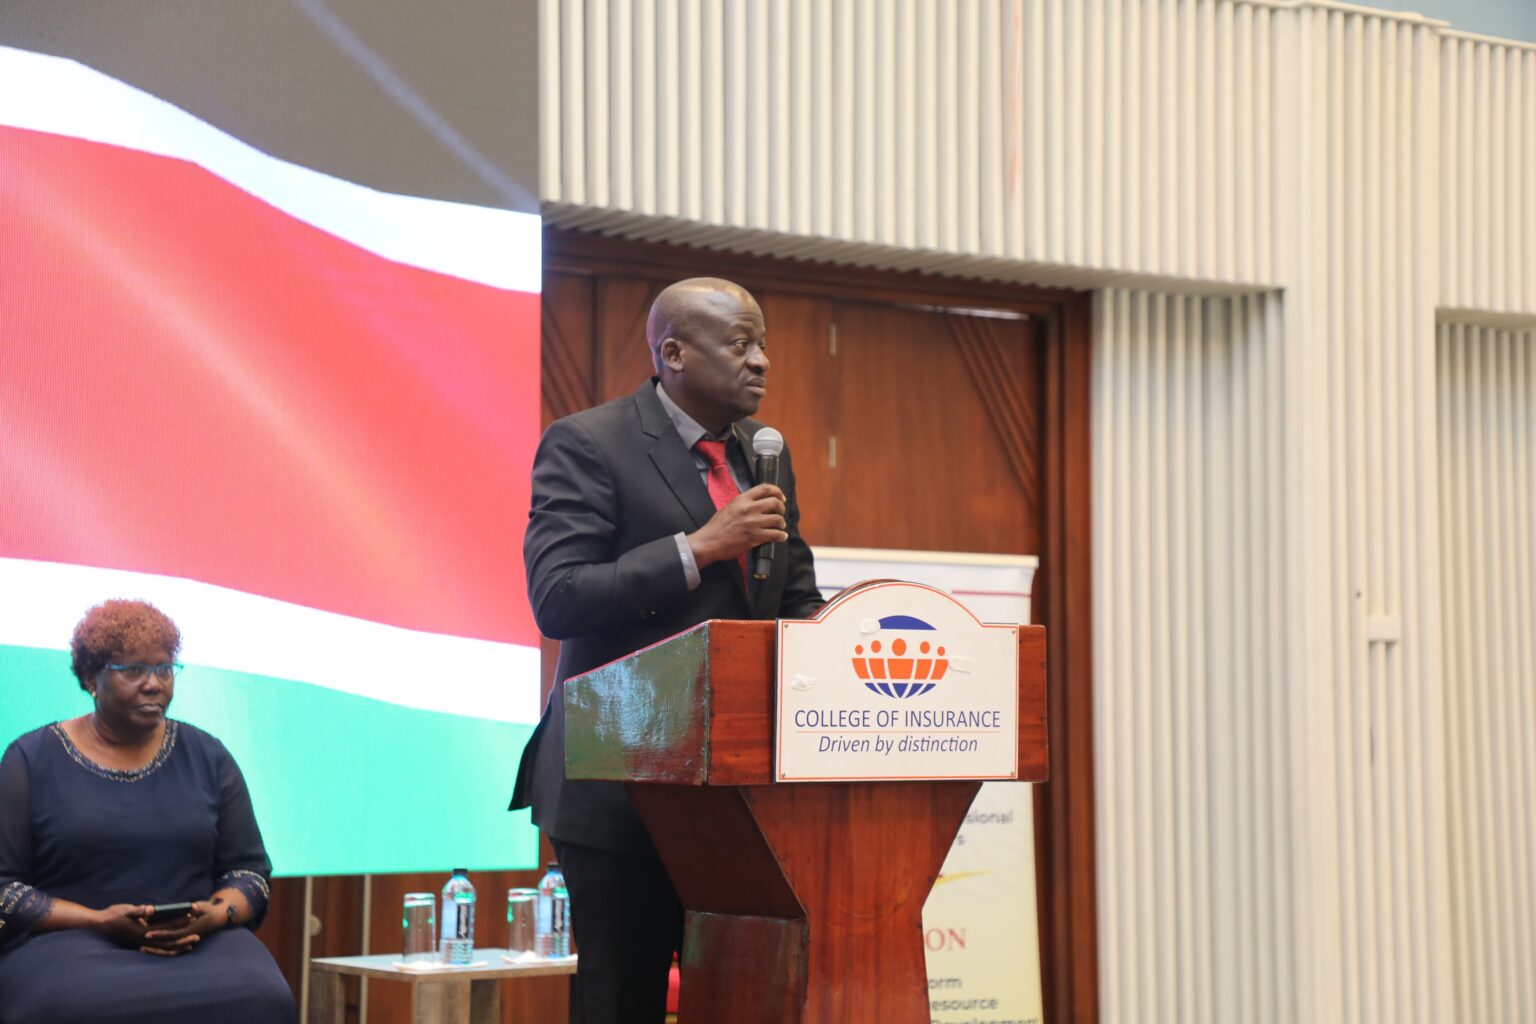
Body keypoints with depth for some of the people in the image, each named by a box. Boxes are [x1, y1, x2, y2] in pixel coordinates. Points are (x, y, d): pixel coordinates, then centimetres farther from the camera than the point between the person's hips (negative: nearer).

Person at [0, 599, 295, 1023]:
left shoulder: (208, 757, 15)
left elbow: (250, 868, 15)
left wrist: (214, 916, -8)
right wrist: (99, 921, -13)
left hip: (200, 942, 3)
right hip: (71, 941, -2)